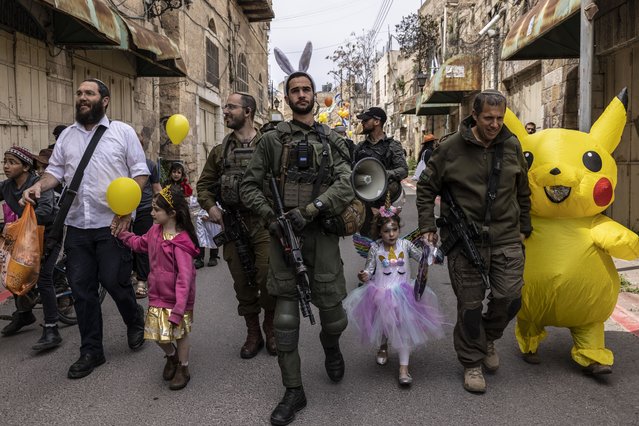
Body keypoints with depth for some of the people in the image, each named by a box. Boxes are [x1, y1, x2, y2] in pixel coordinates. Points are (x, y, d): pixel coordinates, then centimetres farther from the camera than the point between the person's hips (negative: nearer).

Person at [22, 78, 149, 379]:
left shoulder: (122, 131, 0)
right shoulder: (67, 136, 13)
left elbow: (140, 173, -3)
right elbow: (55, 171, 13)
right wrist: (38, 186, -10)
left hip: (112, 225, -4)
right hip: (77, 226, 5)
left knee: (114, 281, -2)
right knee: (81, 288, 7)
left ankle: (135, 321, 31)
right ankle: (91, 351, 20)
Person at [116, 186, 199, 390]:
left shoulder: (180, 243, -27)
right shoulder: (155, 231, -2)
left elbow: (184, 278, -29)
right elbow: (140, 243, 22)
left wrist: (178, 310, -30)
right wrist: (121, 233, 12)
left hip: (176, 297, -6)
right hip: (158, 295, 7)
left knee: (180, 332, 11)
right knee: (158, 333, 12)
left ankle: (183, 368, 32)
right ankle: (171, 356, 42)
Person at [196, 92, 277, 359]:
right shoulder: (220, 150, 13)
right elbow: (204, 184, 18)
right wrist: (210, 206, 1)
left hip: (263, 223, -4)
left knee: (267, 279, -5)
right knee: (242, 282, 9)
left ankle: (271, 330, 19)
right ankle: (253, 333, 26)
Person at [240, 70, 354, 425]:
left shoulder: (332, 140, 9)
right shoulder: (271, 139, 7)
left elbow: (347, 184, -5)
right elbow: (249, 186, 6)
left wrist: (311, 210, -16)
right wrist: (271, 217, -9)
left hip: (322, 233, 1)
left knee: (331, 308, 2)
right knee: (285, 314, 2)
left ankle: (331, 346, 40)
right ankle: (293, 391, 16)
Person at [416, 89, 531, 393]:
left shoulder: (512, 146, 7)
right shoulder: (452, 148, -5)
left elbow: (523, 191, 19)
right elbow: (426, 187, 3)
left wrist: (524, 227, 20)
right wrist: (427, 227, -3)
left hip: (506, 238, 3)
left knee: (509, 297, 0)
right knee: (470, 304, 4)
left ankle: (487, 337, 32)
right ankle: (472, 363, 24)